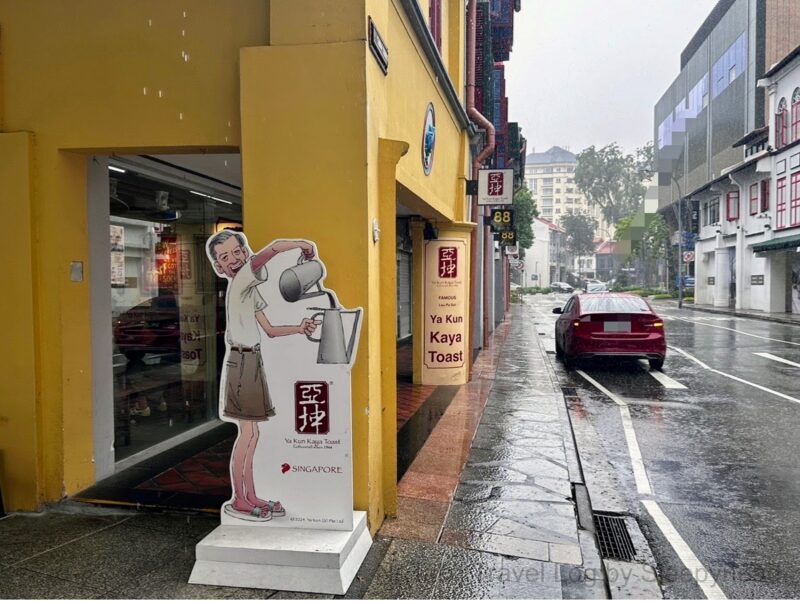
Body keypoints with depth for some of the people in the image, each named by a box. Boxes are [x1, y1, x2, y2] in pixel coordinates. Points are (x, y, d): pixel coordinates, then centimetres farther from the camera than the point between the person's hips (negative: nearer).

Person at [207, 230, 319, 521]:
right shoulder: (240, 280, -10)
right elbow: (275, 247, -23)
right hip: (241, 362, -9)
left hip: (251, 362, 9)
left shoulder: (248, 287, 17)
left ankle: (250, 496, 19)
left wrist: (299, 328, 3)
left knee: (250, 434, 11)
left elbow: (270, 330, 15)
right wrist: (304, 245, -9)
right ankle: (237, 501, 6)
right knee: (247, 433, -4)